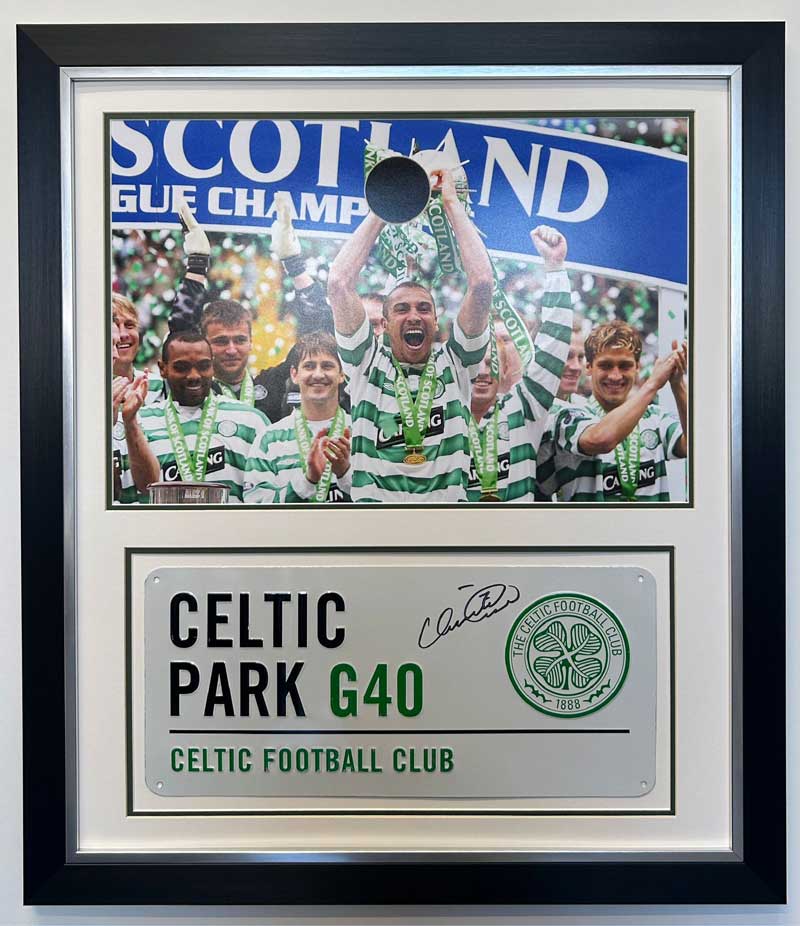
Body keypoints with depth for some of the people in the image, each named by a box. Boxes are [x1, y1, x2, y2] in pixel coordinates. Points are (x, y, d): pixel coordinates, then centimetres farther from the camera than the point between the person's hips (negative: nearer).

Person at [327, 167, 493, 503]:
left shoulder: (455, 362, 12)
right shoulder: (368, 362, 10)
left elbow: (481, 282, 2)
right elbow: (339, 282, 1)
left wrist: (451, 202, 8)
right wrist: (381, 209, 6)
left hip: (448, 498, 1)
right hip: (374, 498, 0)